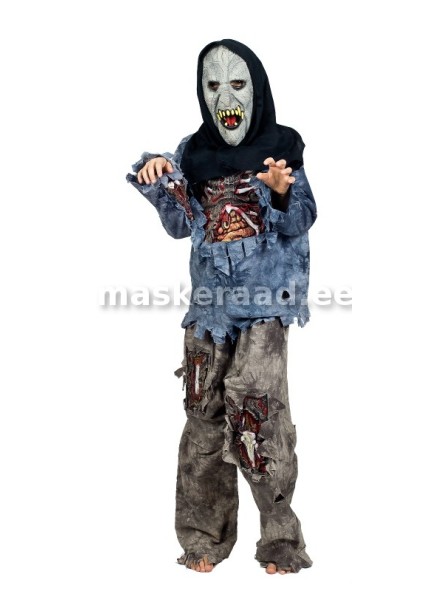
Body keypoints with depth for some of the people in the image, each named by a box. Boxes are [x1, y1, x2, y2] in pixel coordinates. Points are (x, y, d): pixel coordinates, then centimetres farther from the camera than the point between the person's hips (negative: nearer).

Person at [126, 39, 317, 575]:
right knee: (203, 411, 3)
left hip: (265, 297, -3)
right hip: (210, 297, 4)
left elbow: (298, 225, 0)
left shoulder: (281, 146, 2)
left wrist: (281, 191, -20)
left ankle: (280, 539, -7)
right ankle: (203, 539, 14)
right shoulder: (194, 152, 11)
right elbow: (180, 226, 9)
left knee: (252, 400, -18)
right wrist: (162, 183, -8)